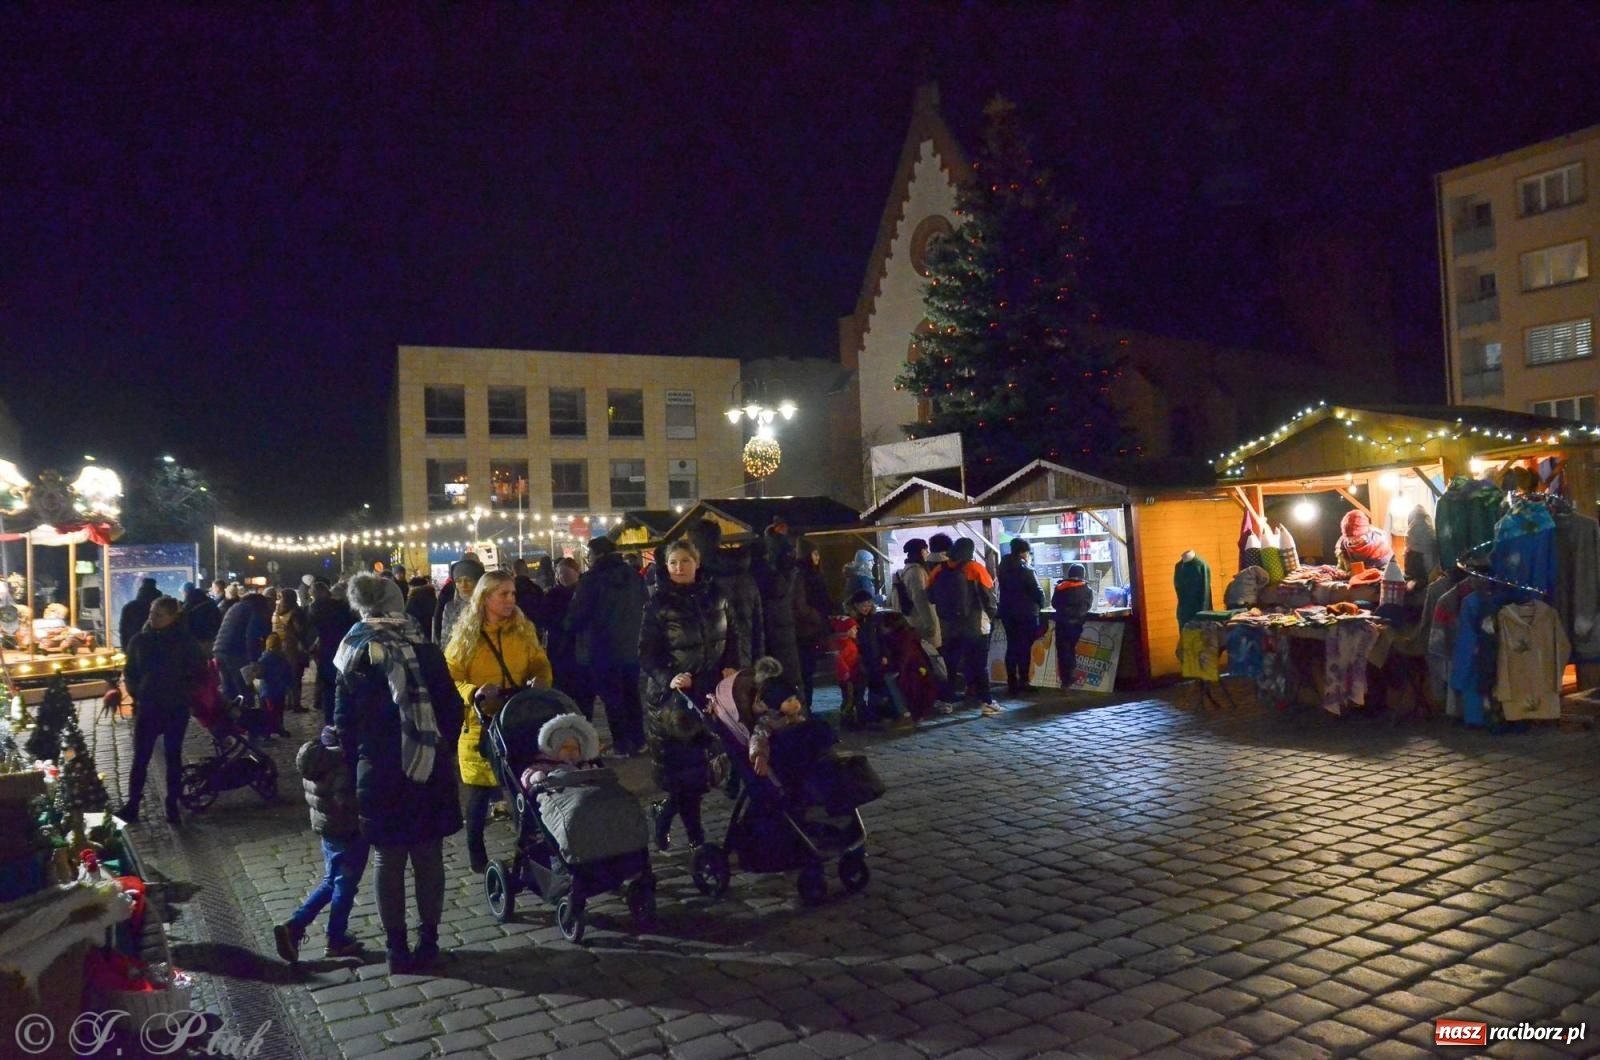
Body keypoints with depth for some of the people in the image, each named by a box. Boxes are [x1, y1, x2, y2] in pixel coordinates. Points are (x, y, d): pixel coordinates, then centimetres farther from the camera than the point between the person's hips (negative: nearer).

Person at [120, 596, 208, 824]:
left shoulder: (186, 642, -7)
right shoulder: (139, 640, -1)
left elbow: (199, 673, 0)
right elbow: (129, 671, 10)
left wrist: (185, 694, -8)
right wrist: (136, 692, -1)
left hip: (176, 709, -1)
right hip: (147, 708, 1)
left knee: (173, 757, 8)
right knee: (140, 758, 3)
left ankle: (172, 804, 18)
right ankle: (132, 803, 13)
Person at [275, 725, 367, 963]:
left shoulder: (317, 755, 2)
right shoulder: (342, 762, -24)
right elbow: (345, 800, -26)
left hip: (324, 827, 8)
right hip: (348, 830, -8)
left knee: (331, 882, 21)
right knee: (345, 885, 8)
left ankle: (293, 926, 15)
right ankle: (336, 941, 19)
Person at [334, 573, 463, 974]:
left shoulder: (355, 658, -5)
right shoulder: (427, 652, -2)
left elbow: (344, 723, -1)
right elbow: (452, 710, 0)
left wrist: (355, 766, 10)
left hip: (380, 774, -1)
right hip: (430, 773, 1)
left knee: (388, 861, 10)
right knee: (428, 858, 11)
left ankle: (396, 947, 16)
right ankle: (428, 941, 18)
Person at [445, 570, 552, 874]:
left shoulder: (523, 629, 5)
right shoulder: (466, 634, -5)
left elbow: (541, 665, 8)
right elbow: (451, 677, -7)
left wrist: (539, 682, -14)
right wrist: (473, 693, -25)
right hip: (480, 723, -2)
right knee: (478, 793, 6)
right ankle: (476, 855, 24)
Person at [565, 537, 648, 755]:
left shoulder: (592, 579, -15)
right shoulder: (634, 577, 5)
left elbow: (577, 615, -15)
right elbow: (646, 608, 14)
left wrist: (568, 625, 5)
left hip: (603, 649, -6)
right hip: (631, 647, 6)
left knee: (612, 698, 2)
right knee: (632, 695, 15)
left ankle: (622, 744, 5)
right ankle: (637, 740, 20)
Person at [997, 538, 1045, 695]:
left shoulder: (1003, 566, 5)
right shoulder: (1025, 568, -14)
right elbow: (1037, 590, -13)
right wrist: (1040, 603, 3)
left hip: (1007, 612, 6)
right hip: (1026, 613, -6)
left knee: (1011, 647, 9)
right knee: (1024, 648, 2)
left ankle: (1012, 683, 9)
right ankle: (1023, 683, 3)